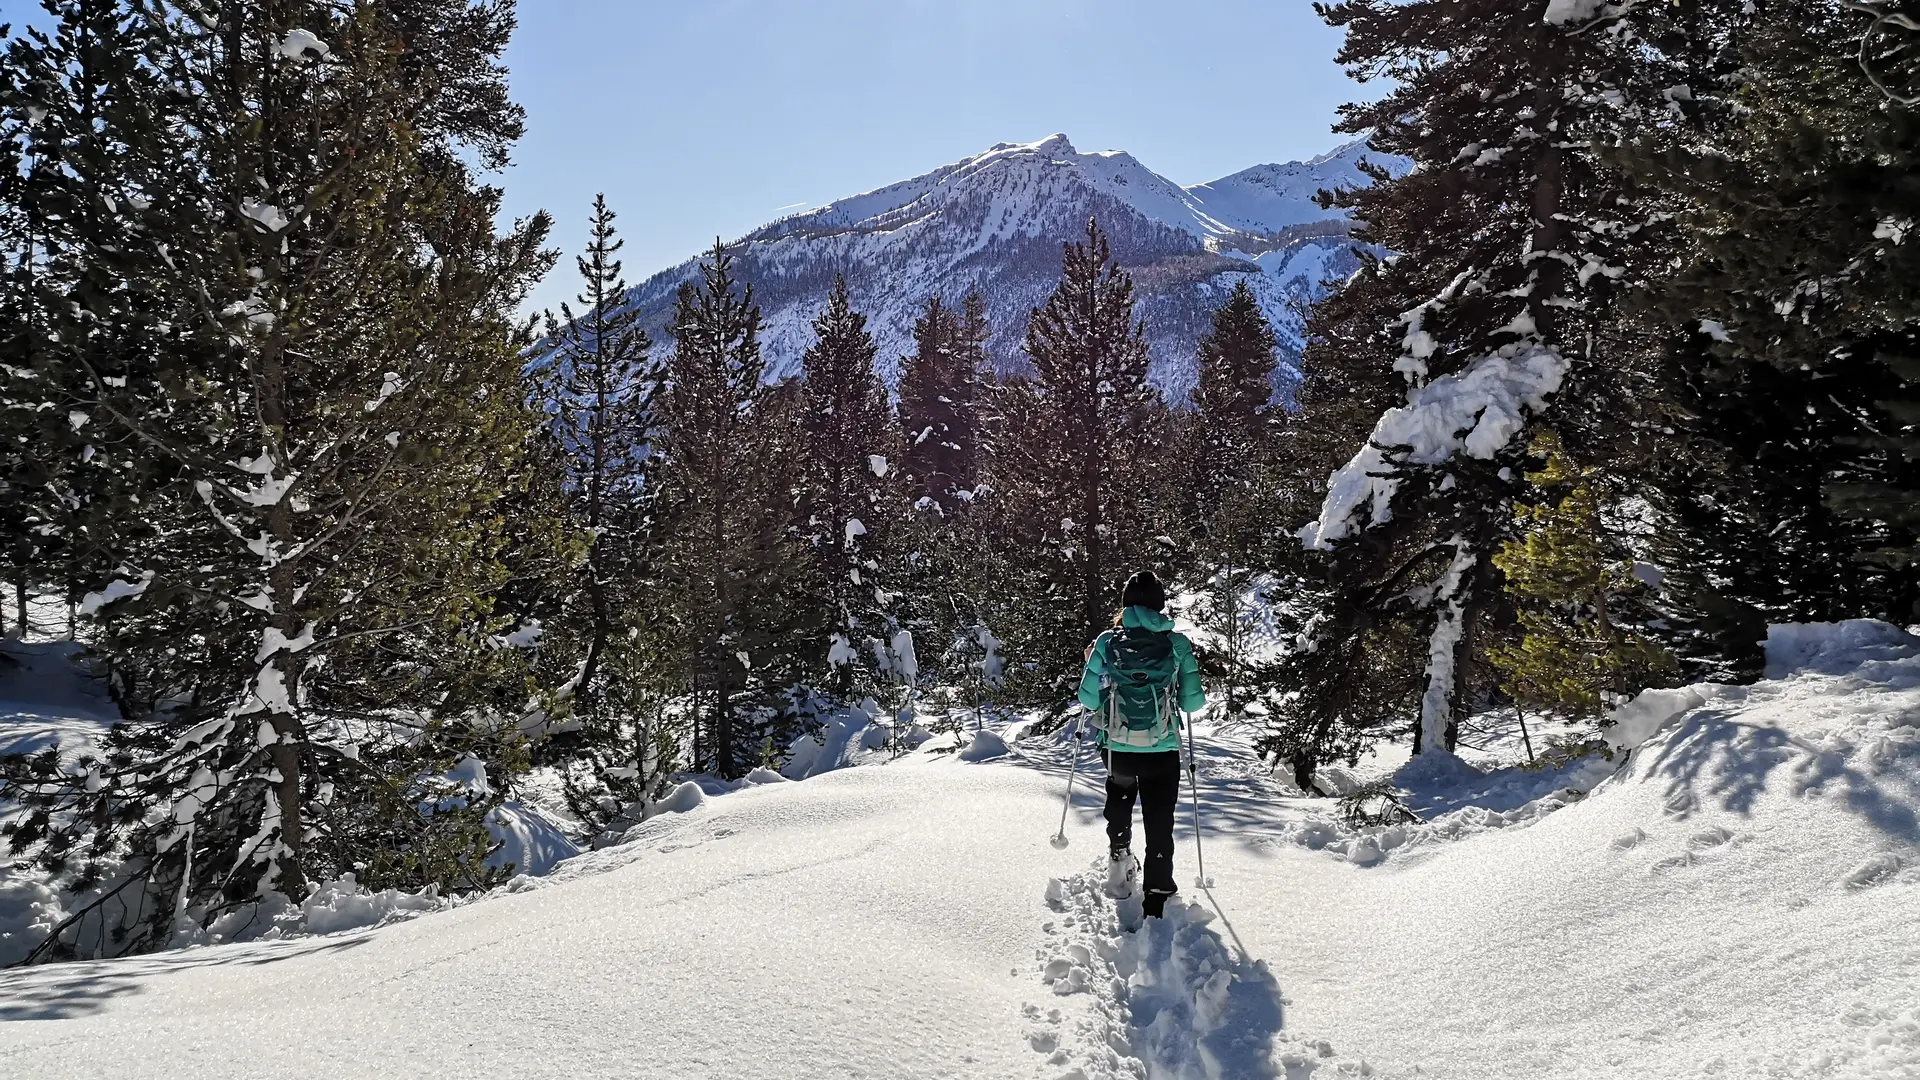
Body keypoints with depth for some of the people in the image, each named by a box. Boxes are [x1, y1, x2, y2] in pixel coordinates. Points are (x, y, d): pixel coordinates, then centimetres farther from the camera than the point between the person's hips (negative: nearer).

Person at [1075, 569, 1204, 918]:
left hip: (1116, 748, 2)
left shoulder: (1107, 642, -7)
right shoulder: (1177, 644, -7)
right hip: (1162, 750, -1)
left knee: (1119, 797, 34)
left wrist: (1091, 665, 15)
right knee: (1159, 824, 8)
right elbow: (1193, 702, -5)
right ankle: (1157, 901, 5)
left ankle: (1119, 860, 37)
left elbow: (1087, 698, -3)